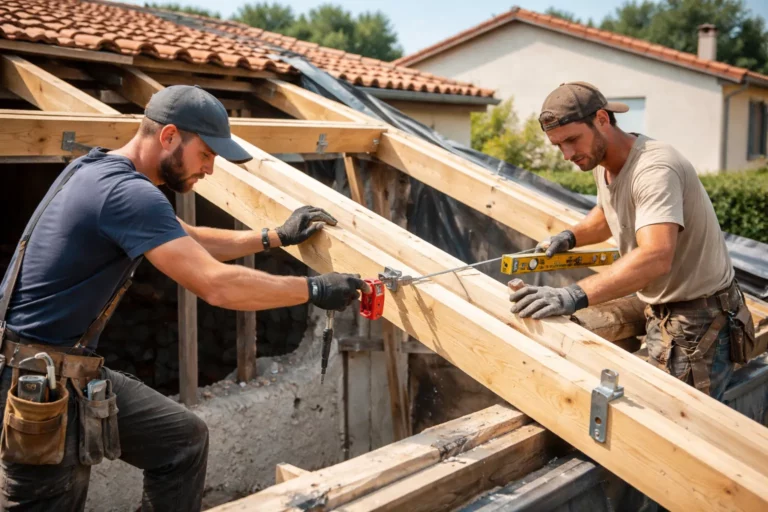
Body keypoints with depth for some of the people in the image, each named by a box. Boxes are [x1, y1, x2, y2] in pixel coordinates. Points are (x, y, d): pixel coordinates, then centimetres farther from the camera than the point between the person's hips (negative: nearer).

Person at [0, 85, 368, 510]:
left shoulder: (102, 171, 8)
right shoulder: (128, 192, -24)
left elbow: (186, 243, 19)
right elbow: (218, 286, -29)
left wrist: (274, 237, 14)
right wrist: (314, 289, -17)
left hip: (75, 370, 10)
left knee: (183, 439, 13)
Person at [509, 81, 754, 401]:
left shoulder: (654, 169, -27)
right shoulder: (603, 163, 2)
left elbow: (656, 257, -41)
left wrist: (576, 296, -50)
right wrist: (570, 237, 3)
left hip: (698, 320, -8)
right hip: (661, 314, 8)